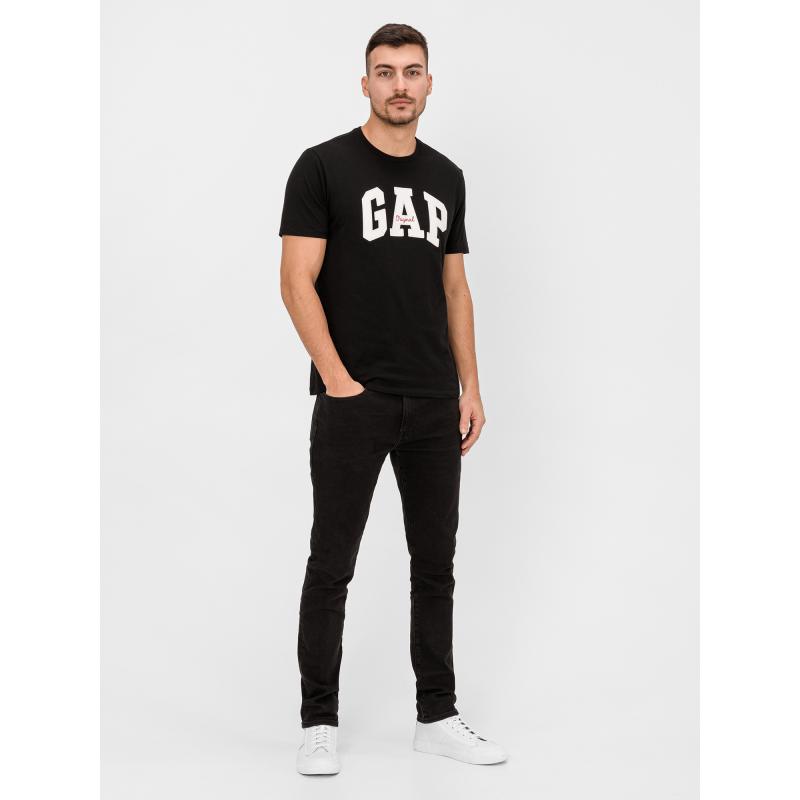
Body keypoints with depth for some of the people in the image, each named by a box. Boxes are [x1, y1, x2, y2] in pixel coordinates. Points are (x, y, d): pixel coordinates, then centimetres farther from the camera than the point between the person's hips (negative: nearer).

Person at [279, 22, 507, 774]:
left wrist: (471, 387, 7)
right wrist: (337, 379, -17)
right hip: (353, 402, -6)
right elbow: (297, 281, -10)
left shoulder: (446, 177, 12)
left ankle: (437, 716, 21)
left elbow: (454, 289, 14)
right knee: (332, 565, 1)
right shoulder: (324, 167, -6)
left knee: (435, 563, 10)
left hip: (433, 405, 6)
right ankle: (319, 722, 12)